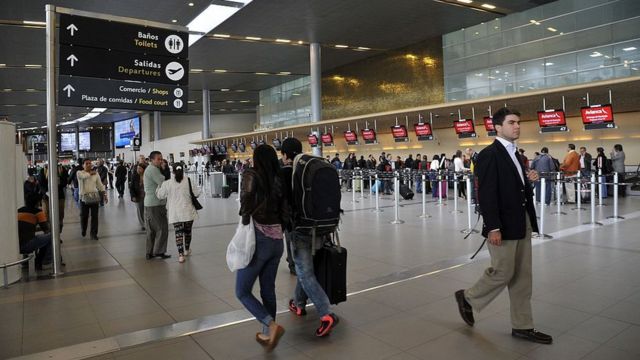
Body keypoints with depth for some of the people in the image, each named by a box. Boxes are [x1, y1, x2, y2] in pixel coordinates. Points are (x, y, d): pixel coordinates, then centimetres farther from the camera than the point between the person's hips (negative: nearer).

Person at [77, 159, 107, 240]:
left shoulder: (95, 173, 7)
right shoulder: (79, 173, -1)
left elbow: (100, 185, 9)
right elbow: (84, 176, -25)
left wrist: (104, 194, 4)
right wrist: (91, 173, -8)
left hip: (94, 197, 2)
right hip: (84, 197, -2)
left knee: (94, 216, 1)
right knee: (84, 216, 9)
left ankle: (93, 233, 10)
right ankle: (83, 230, 35)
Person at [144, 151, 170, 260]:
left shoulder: (149, 169, 18)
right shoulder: (153, 169, -15)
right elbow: (163, 183, -21)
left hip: (149, 203, 10)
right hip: (156, 204, -10)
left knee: (152, 229, 14)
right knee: (162, 228, -3)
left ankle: (150, 252, 20)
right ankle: (158, 251, 4)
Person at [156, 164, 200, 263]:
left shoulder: (167, 183, -8)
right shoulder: (188, 181, -7)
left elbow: (160, 195, 0)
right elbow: (197, 193, -2)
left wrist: (158, 188, 19)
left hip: (175, 213, -1)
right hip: (188, 212, 1)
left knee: (178, 232, 1)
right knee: (187, 231, 18)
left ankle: (180, 254, -9)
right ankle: (187, 249, 36)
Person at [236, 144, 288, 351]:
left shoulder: (251, 175, -9)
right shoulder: (279, 181, 7)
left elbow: (246, 204, -20)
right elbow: (285, 214, 5)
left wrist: (244, 228, -4)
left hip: (258, 240, -6)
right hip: (276, 241, 6)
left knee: (242, 292, 7)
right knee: (268, 290, 18)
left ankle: (272, 326, -6)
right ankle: (267, 334, 26)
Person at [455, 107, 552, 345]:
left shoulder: (515, 154, 14)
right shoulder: (489, 154, -13)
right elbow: (486, 194, -19)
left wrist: (529, 179, 0)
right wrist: (493, 227, -23)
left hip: (522, 223, 9)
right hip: (504, 226, -9)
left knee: (522, 277, 12)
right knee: (503, 273, 0)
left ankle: (522, 326, 22)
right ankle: (468, 298, 24)